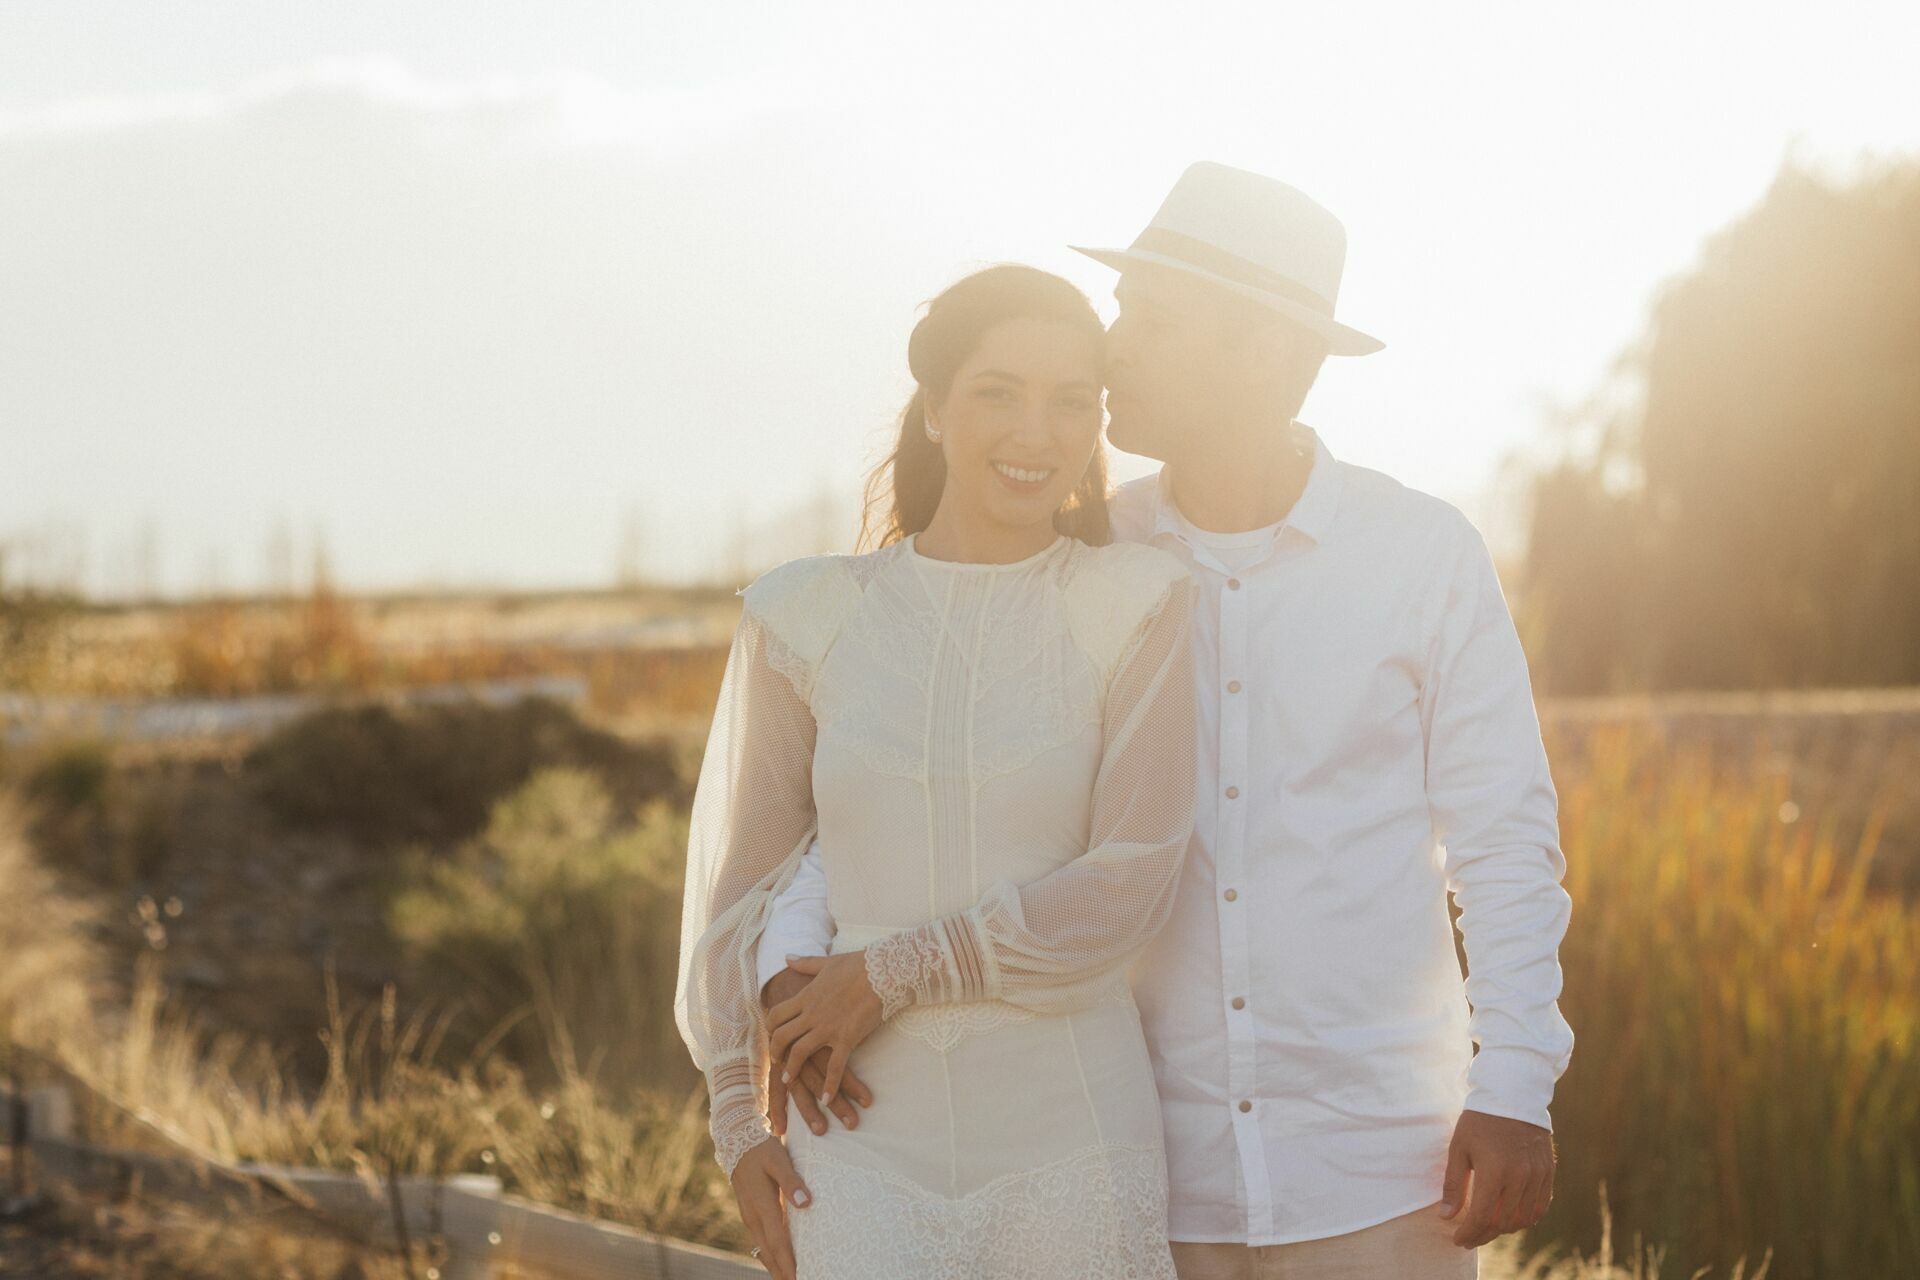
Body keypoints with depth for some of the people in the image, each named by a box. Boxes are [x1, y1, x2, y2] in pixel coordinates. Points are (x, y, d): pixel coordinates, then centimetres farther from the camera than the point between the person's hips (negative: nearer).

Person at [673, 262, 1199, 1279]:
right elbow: (736, 887, 10)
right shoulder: (806, 616, 4)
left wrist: (894, 974, -11)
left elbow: (1132, 884, -9)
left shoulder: (1136, 601, -2)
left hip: (1067, 1151, -1)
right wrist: (741, 1119, 3)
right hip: (861, 1152, 1)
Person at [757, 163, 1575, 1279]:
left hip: (1377, 1175, -2)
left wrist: (1517, 1091, -7)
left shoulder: (1424, 554, -3)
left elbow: (1504, 837, 1)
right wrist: (794, 957, -11)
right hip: (1160, 1175, 2)